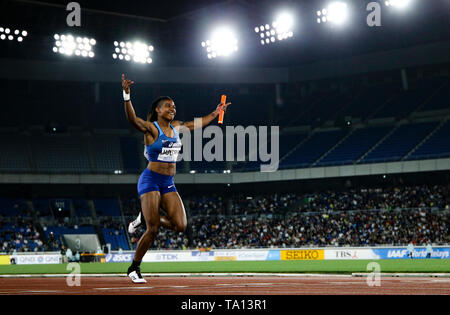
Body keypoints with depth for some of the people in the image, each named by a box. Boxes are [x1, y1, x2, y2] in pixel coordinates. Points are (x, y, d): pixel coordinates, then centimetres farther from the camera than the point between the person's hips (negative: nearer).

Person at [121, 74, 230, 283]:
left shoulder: (176, 127, 13)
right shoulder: (151, 128, -8)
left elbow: (197, 124, 31)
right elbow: (132, 119, -28)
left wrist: (215, 113, 37)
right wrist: (126, 95, -42)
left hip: (169, 183, 7)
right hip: (151, 180, -7)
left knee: (180, 225, -8)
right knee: (153, 230, -14)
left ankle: (145, 218, 19)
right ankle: (134, 268, 4)